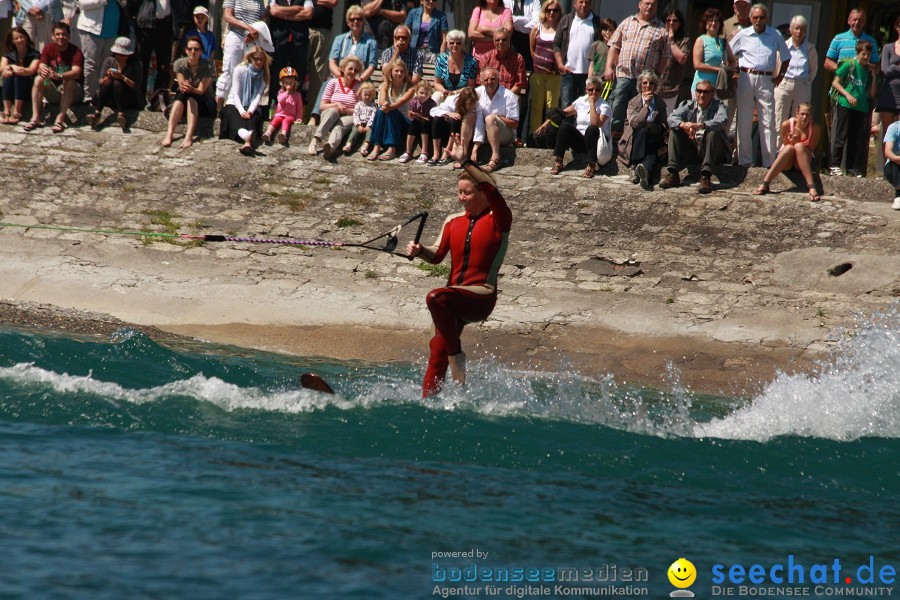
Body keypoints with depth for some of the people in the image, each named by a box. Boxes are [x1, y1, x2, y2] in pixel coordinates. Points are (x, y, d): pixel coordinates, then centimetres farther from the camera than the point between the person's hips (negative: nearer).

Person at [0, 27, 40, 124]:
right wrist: (13, 67, -28)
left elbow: (32, 70, -18)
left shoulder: (34, 54, -2)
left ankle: (16, 113, -39)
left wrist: (12, 69, -29)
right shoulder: (9, 54, 9)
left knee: (19, 77, -31)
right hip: (12, 89, 3)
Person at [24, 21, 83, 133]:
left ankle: (60, 119, -40)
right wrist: (42, 71, -38)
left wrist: (59, 76, -46)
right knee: (38, 79, -20)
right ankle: (35, 118, -29)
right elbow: (40, 67, -11)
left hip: (74, 93, -3)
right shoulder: (48, 49, 0)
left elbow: (76, 72, -28)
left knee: (69, 82, -33)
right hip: (53, 93, 3)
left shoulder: (75, 51, -12)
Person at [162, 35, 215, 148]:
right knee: (181, 93, -31)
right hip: (184, 102, 2)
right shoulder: (179, 64, -3)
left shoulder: (207, 66, -11)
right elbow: (181, 87, -8)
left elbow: (201, 90, -17)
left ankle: (189, 136, -50)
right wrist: (184, 87, -34)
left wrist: (191, 89, -40)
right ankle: (169, 134, -47)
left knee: (191, 97, -33)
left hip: (204, 103, -2)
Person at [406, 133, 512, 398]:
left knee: (436, 297, -33)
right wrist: (420, 251, -13)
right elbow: (437, 255, 8)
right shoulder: (453, 222, 15)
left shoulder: (498, 219, -3)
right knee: (438, 353, -1)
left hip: (482, 297, -6)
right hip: (455, 301, 6)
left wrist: (465, 162, -27)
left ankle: (457, 360, -23)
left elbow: (491, 190, -21)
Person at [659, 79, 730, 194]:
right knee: (674, 130, -14)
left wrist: (700, 126, -42)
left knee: (713, 132, -31)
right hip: (692, 149, 3)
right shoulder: (688, 105, 9)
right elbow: (672, 118, -9)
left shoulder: (719, 106, -1)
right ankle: (673, 174, -23)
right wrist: (684, 125, -32)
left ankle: (706, 177, -40)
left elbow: (721, 121, -25)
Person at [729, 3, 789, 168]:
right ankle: (744, 160, 8)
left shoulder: (775, 36, 8)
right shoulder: (743, 35, 6)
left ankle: (769, 161, -3)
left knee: (768, 122, -4)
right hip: (746, 78, 0)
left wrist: (780, 75, 8)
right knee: (744, 121, 2)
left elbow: (786, 57, 18)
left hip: (766, 80, 0)